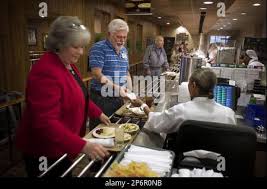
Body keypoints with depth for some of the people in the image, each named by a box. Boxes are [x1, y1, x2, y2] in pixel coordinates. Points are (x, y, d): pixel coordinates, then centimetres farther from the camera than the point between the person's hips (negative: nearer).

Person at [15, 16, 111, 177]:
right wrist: (83, 146, -39)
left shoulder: (69, 64, 3)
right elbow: (46, 123, -33)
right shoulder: (45, 72, -28)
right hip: (44, 151, -9)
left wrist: (98, 113, 13)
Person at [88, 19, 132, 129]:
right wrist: (117, 88, -27)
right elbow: (97, 74, -20)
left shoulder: (124, 50, 12)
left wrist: (130, 91, 5)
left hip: (119, 99, 7)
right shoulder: (99, 48, -11)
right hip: (102, 99, -6)